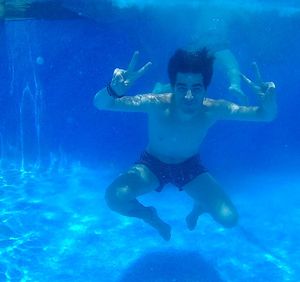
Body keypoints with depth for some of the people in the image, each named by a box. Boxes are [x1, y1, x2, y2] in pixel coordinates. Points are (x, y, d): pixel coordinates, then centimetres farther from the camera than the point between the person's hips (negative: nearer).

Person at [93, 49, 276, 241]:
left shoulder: (213, 110, -29)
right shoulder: (156, 104, -33)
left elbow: (266, 115, -26)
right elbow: (100, 103, -37)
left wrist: (268, 103, -51)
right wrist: (115, 89, -61)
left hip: (190, 166, 1)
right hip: (152, 164, -1)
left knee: (229, 218, -15)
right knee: (114, 197, -28)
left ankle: (199, 208, 23)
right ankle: (150, 216, 8)